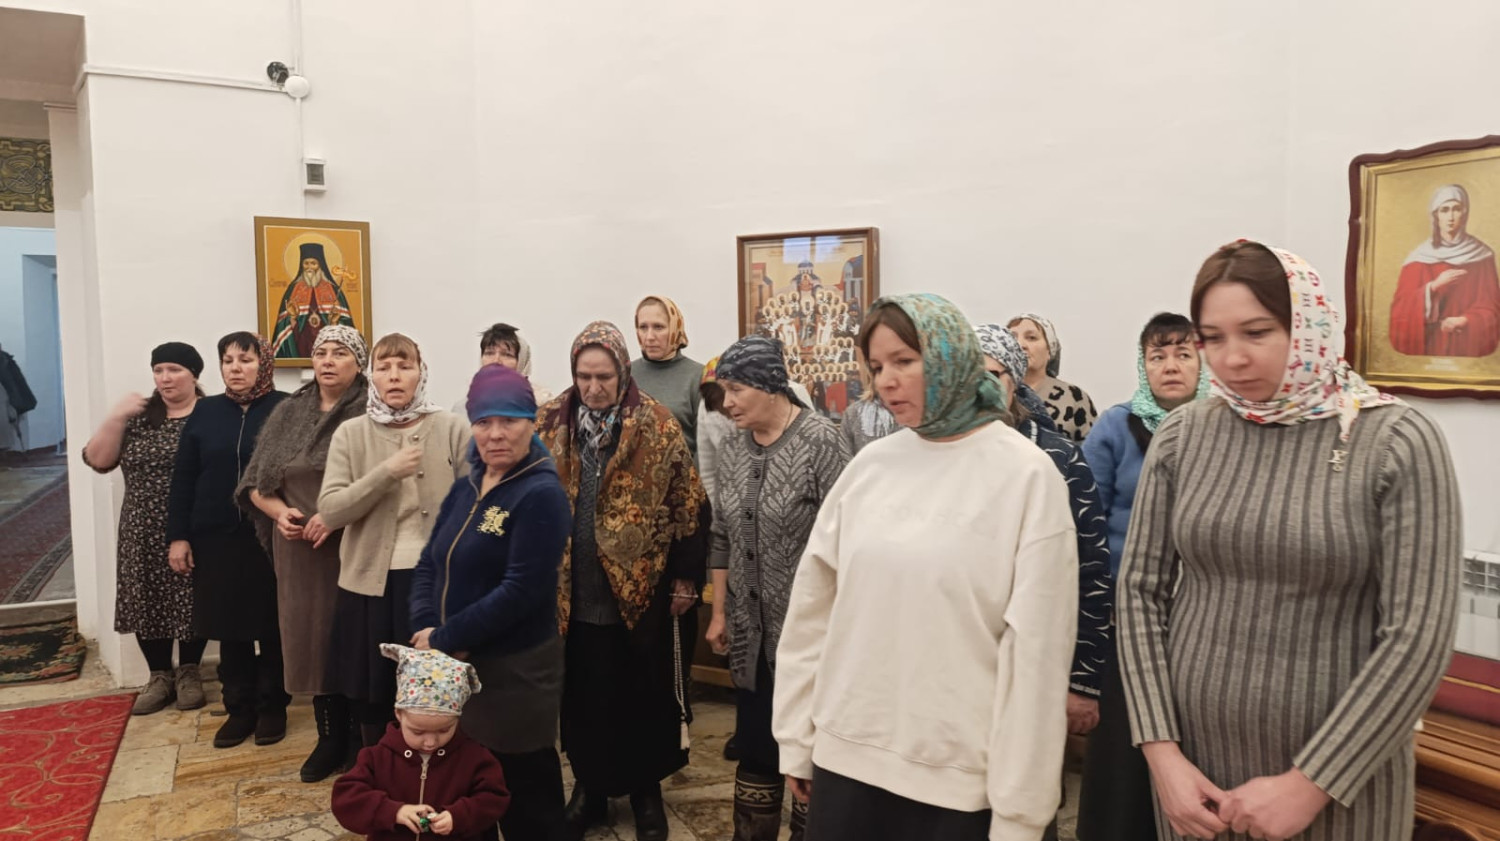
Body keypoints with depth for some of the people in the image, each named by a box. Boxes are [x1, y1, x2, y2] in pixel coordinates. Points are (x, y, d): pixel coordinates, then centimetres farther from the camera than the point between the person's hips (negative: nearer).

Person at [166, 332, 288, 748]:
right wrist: (178, 536, 2)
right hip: (217, 539, 3)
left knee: (273, 628, 7)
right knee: (230, 629, 11)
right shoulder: (204, 411, 7)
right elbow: (183, 479, 7)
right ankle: (240, 709, 24)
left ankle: (272, 707, 21)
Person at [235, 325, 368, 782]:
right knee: (312, 639, 10)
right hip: (300, 551, 5)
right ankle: (331, 737, 25)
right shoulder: (288, 412, 10)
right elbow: (256, 482, 12)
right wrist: (280, 512, -6)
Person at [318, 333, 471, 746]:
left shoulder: (453, 429, -1)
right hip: (370, 582, 2)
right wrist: (386, 473, -18)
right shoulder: (351, 433, 2)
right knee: (370, 700, 13)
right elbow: (329, 510, -6)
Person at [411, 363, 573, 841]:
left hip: (514, 669, -7)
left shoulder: (542, 495, -16)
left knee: (523, 793, 9)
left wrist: (444, 640, -17)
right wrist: (426, 628, -9)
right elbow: (429, 563, 8)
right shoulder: (467, 488, 8)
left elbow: (521, 591, -23)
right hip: (454, 665, 7)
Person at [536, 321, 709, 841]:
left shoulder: (657, 428, -7)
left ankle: (646, 792, 30)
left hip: (641, 591, -2)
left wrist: (686, 579, -6)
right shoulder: (552, 427, 2)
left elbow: (689, 506, -6)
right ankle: (588, 788, 33)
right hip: (574, 593, 3)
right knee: (583, 698, 14)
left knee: (643, 697, 11)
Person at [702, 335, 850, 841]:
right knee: (754, 746, 16)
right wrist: (719, 612, 12)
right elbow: (722, 537, 12)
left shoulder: (820, 441, -14)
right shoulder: (735, 446, 6)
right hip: (750, 629, 6)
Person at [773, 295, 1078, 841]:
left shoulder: (1027, 476, -9)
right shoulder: (870, 464, 2)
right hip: (845, 755, 3)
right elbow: (812, 606, 5)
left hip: (958, 776, -3)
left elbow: (1035, 647, -11)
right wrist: (797, 737, 6)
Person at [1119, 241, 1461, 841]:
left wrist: (1311, 784, -13)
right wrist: (1161, 752, -7)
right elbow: (1141, 589, -1)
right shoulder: (1182, 436, -2)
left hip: (1338, 775, -2)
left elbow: (1417, 635, -13)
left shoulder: (1398, 444, -10)